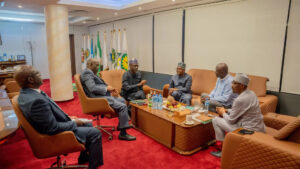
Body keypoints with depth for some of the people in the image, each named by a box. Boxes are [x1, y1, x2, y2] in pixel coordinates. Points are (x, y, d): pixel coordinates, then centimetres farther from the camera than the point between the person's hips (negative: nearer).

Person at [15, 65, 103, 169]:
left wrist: (68, 118, 5)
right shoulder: (37, 100, -34)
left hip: (51, 127, 10)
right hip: (55, 135, -10)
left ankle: (84, 157, 35)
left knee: (88, 125, 20)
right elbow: (53, 128, -28)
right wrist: (74, 123, -14)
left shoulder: (25, 93, -2)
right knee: (95, 133, -7)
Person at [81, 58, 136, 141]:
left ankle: (121, 125, 26)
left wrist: (110, 89, 5)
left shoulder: (91, 73, 19)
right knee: (123, 106, -20)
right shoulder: (87, 73, -14)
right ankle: (123, 133, -13)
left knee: (122, 100, 21)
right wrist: (106, 88, -15)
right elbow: (92, 88, -26)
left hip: (103, 95, 12)